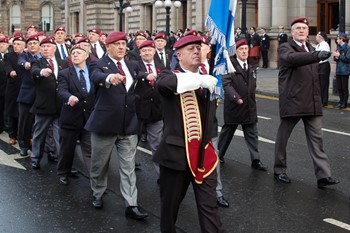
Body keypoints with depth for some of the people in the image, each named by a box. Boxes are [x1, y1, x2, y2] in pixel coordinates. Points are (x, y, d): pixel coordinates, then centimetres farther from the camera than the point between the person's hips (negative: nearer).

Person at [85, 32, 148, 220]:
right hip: (105, 123, -3)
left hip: (129, 124, 4)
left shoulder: (132, 66, 11)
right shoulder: (99, 65, -6)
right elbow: (96, 76, -29)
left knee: (129, 167, 2)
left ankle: (131, 205, 4)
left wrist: (134, 97, 2)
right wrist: (109, 78, -50)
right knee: (99, 164, 12)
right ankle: (97, 194, 34)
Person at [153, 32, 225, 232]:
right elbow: (163, 83, -30)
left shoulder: (207, 77, 10)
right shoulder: (170, 75, -6)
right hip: (176, 151, -3)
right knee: (170, 202, 14)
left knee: (209, 204, 4)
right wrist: (201, 80, -35)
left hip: (204, 152, 3)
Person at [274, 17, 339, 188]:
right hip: (292, 102, -6)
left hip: (312, 102, 6)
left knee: (316, 139, 0)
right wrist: (317, 55, -44)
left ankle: (323, 175, -2)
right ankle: (279, 170, 22)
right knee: (283, 137, 7)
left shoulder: (310, 49, 17)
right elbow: (292, 58, -30)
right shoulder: (285, 48, -5)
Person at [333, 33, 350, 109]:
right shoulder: (338, 48, 15)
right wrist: (336, 57, -4)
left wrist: (339, 56, -15)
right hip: (338, 70, 7)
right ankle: (341, 101, 18)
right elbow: (335, 58, 17)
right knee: (339, 87, 10)